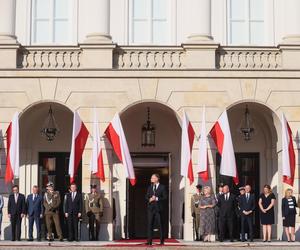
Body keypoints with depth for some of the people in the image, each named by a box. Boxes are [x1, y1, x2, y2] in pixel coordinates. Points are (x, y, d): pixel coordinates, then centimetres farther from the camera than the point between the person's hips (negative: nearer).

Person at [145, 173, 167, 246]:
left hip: (159, 208, -4)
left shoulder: (162, 187, 1)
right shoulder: (150, 187, 16)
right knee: (150, 224, 0)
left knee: (161, 224, 1)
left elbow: (165, 197, -5)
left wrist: (157, 198, -15)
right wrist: (149, 199, -8)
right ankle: (149, 241, 1)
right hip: (150, 208, 4)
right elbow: (146, 197, 14)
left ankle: (162, 241, 7)